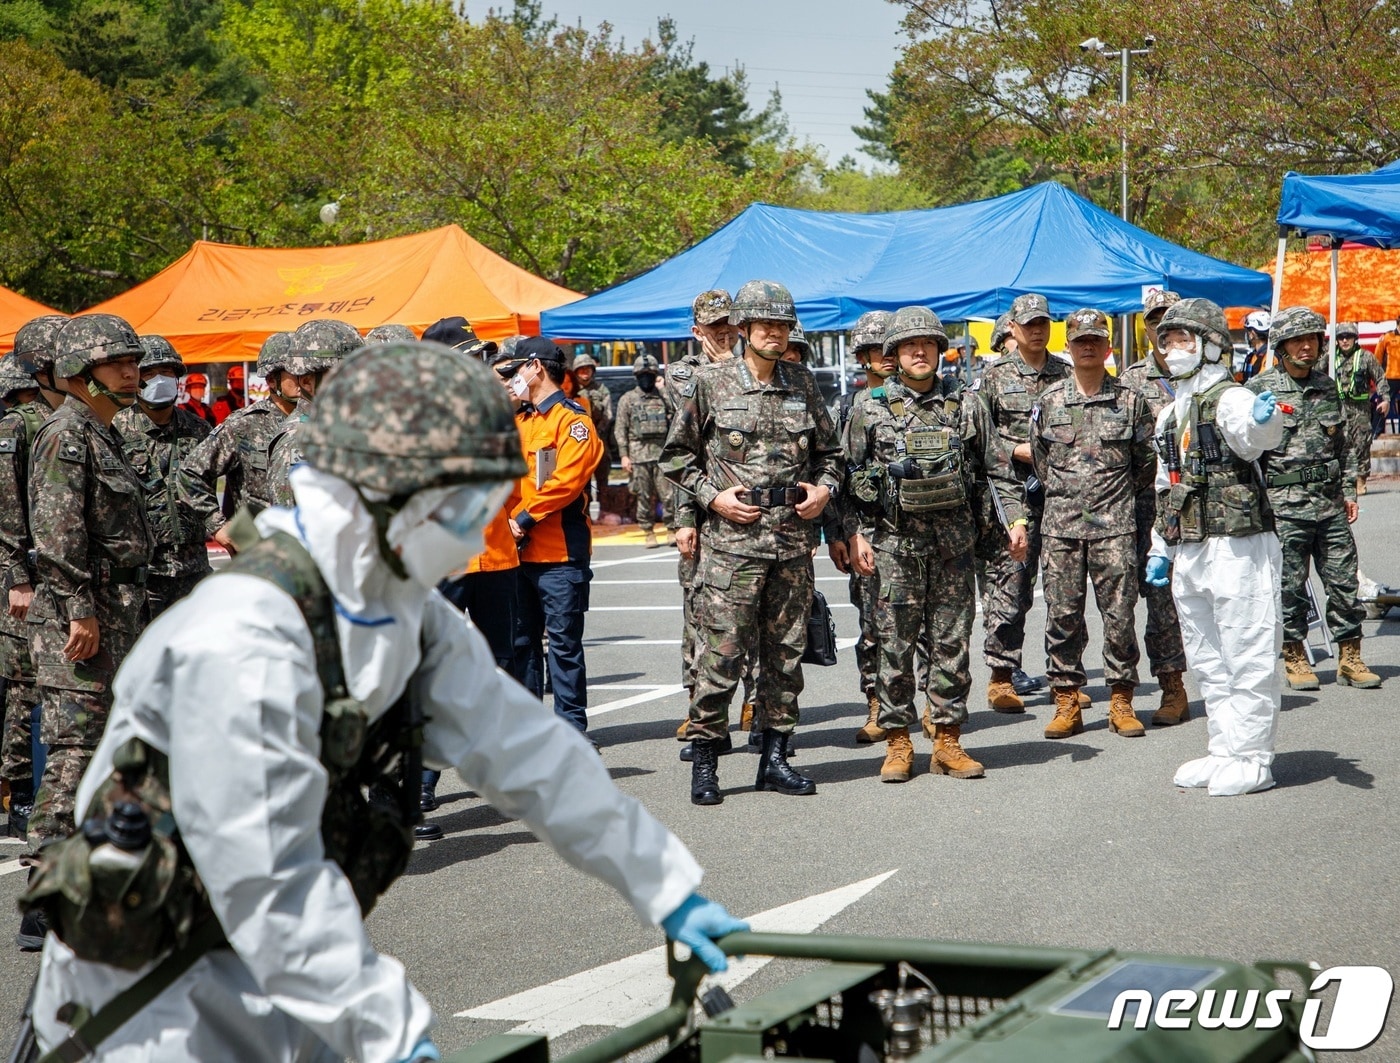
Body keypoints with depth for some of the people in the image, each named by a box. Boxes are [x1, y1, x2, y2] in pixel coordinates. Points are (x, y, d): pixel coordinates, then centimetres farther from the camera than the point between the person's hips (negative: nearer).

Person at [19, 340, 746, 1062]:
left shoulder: (412, 621, 1)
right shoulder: (245, 637, -28)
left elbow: (525, 757, 5)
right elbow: (268, 880, -30)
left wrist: (669, 891, 5)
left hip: (284, 973, 8)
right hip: (149, 994, -8)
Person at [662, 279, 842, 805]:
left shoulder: (803, 384, 11)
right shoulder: (710, 384, 1)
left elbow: (830, 450, 21)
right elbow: (677, 455, 5)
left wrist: (825, 487, 2)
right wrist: (712, 496, -7)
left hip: (793, 540, 4)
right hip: (732, 541, -4)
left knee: (785, 652, 8)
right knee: (723, 651, -6)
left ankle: (774, 756, 16)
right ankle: (704, 759, 2)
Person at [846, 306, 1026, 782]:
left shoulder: (966, 405, 8)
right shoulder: (871, 408, 3)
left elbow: (995, 469, 12)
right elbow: (851, 478, 3)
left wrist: (1014, 518, 2)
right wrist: (854, 536, -4)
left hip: (955, 542, 2)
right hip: (896, 542, -2)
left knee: (952, 644, 4)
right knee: (895, 645, 1)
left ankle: (948, 742, 12)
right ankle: (897, 743, 9)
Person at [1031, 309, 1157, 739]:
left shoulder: (1130, 401, 4)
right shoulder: (1049, 400, 7)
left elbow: (1147, 463, 12)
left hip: (1115, 526, -1)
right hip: (1061, 526, 1)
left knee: (1119, 613, -1)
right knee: (1062, 614, 2)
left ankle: (1121, 701, 8)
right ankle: (1067, 701, 10)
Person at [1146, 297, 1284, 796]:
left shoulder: (1229, 399, -10)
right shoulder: (1170, 414, 16)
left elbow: (1253, 437, -32)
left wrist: (1264, 421, -55)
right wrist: (1161, 548, 21)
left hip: (1238, 548, -9)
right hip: (1188, 552, 9)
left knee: (1247, 657, -3)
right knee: (1208, 662, 15)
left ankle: (1251, 758, 4)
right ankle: (1223, 751, 25)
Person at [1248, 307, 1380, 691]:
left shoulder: (1328, 387, 13)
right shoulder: (1259, 389, -4)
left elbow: (1343, 445, 19)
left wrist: (1348, 491, 13)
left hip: (1330, 504, 5)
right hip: (1285, 506, -4)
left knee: (1343, 582, 5)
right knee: (1290, 587, 2)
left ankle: (1349, 659, 13)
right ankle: (1295, 659, 14)